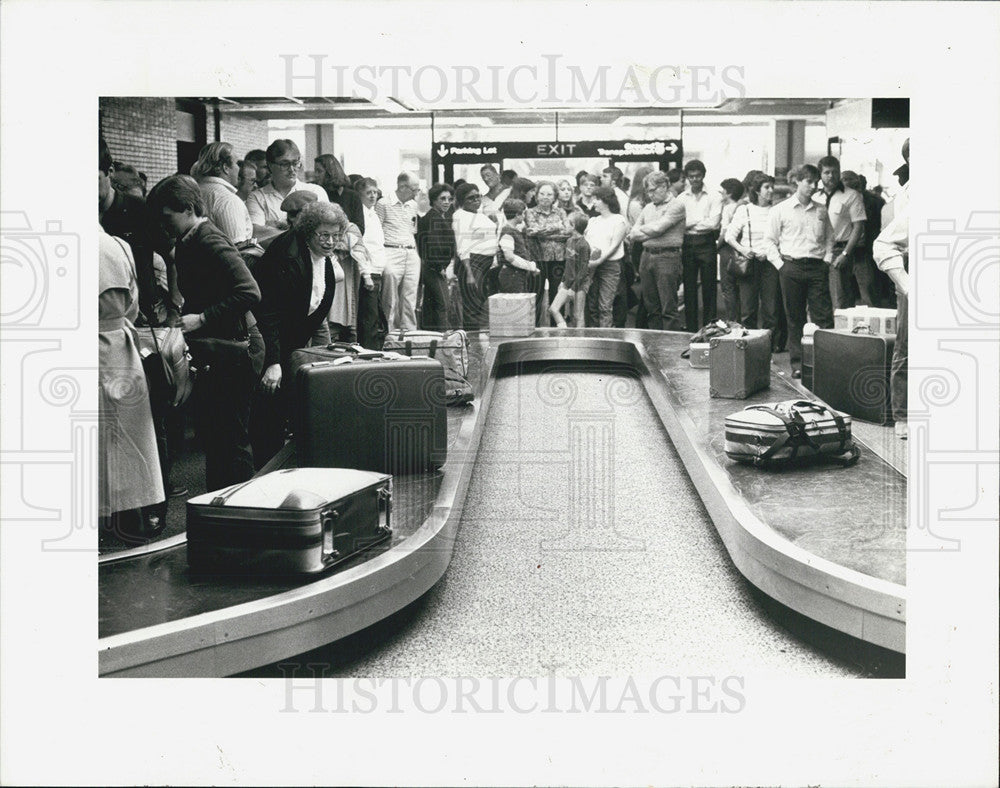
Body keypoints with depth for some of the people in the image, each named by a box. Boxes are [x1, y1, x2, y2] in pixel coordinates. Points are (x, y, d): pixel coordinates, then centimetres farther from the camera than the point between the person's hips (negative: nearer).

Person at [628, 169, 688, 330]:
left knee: (669, 308, -6)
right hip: (647, 255, 7)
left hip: (667, 256, -7)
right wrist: (649, 234, -3)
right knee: (651, 306, 8)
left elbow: (658, 228, -13)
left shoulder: (676, 206, -4)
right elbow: (633, 234, 14)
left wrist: (641, 229, 5)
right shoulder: (648, 207, 18)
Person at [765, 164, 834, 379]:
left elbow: (829, 237, 21)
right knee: (794, 318, 3)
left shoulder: (821, 210, 11)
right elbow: (770, 240, 4)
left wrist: (827, 259, 7)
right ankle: (797, 363, 9)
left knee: (823, 316, -5)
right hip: (792, 267, -2)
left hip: (817, 267, 2)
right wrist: (780, 264, -4)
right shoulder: (781, 210, 2)